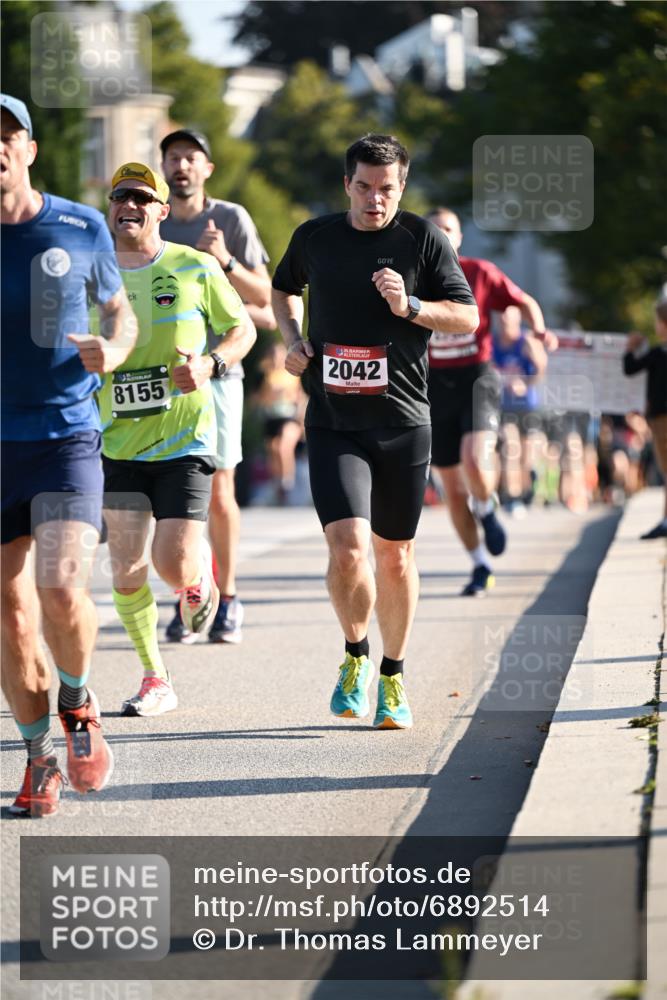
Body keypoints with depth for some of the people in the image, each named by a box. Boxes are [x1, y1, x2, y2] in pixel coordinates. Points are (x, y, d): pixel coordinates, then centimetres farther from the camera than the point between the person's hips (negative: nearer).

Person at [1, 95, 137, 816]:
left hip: (67, 438, -1)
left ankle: (77, 699, 12)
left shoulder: (82, 230, 1)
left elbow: (119, 312, 15)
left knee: (61, 593, -18)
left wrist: (112, 349, -7)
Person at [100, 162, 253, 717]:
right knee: (127, 569, -4)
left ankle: (201, 574, 28)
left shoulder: (195, 269, -3)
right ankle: (155, 680, 14)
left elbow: (242, 329, 6)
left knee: (175, 566, -11)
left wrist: (210, 364, -13)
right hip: (119, 442, 3)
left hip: (184, 440, -2)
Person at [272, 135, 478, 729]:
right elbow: (284, 289, 26)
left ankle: (393, 676, 27)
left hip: (402, 423, 0)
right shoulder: (314, 238, 6)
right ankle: (355, 654, 10)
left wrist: (409, 307, -15)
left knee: (394, 553, 10)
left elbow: (468, 317, 1)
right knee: (347, 547, -16)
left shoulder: (423, 239, 0)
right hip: (333, 423, 0)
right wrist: (293, 340, 8)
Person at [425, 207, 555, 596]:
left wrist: (539, 329, -7)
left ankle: (487, 510, 7)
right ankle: (482, 568, 17)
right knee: (454, 488, 3)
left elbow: (525, 302, 10)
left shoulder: (481, 273, -1)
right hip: (436, 385, 2)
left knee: (475, 460, -27)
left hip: (477, 378, -2)